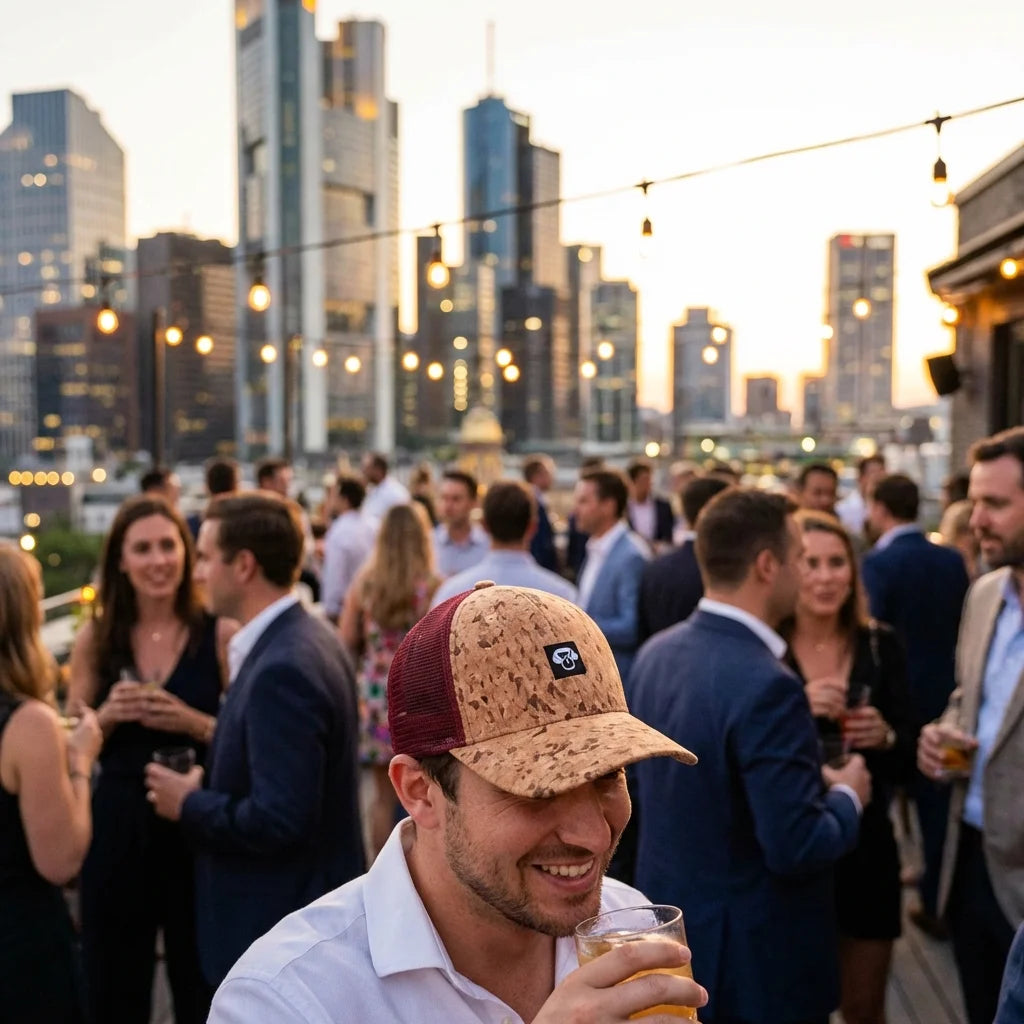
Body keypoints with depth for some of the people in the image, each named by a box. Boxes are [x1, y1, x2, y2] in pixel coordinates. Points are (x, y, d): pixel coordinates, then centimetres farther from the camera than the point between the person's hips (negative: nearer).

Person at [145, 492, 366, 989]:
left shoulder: (282, 669, -26)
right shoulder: (303, 639, 5)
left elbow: (280, 820, -29)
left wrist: (190, 805, -15)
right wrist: (206, 786, 3)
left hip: (282, 931, -9)